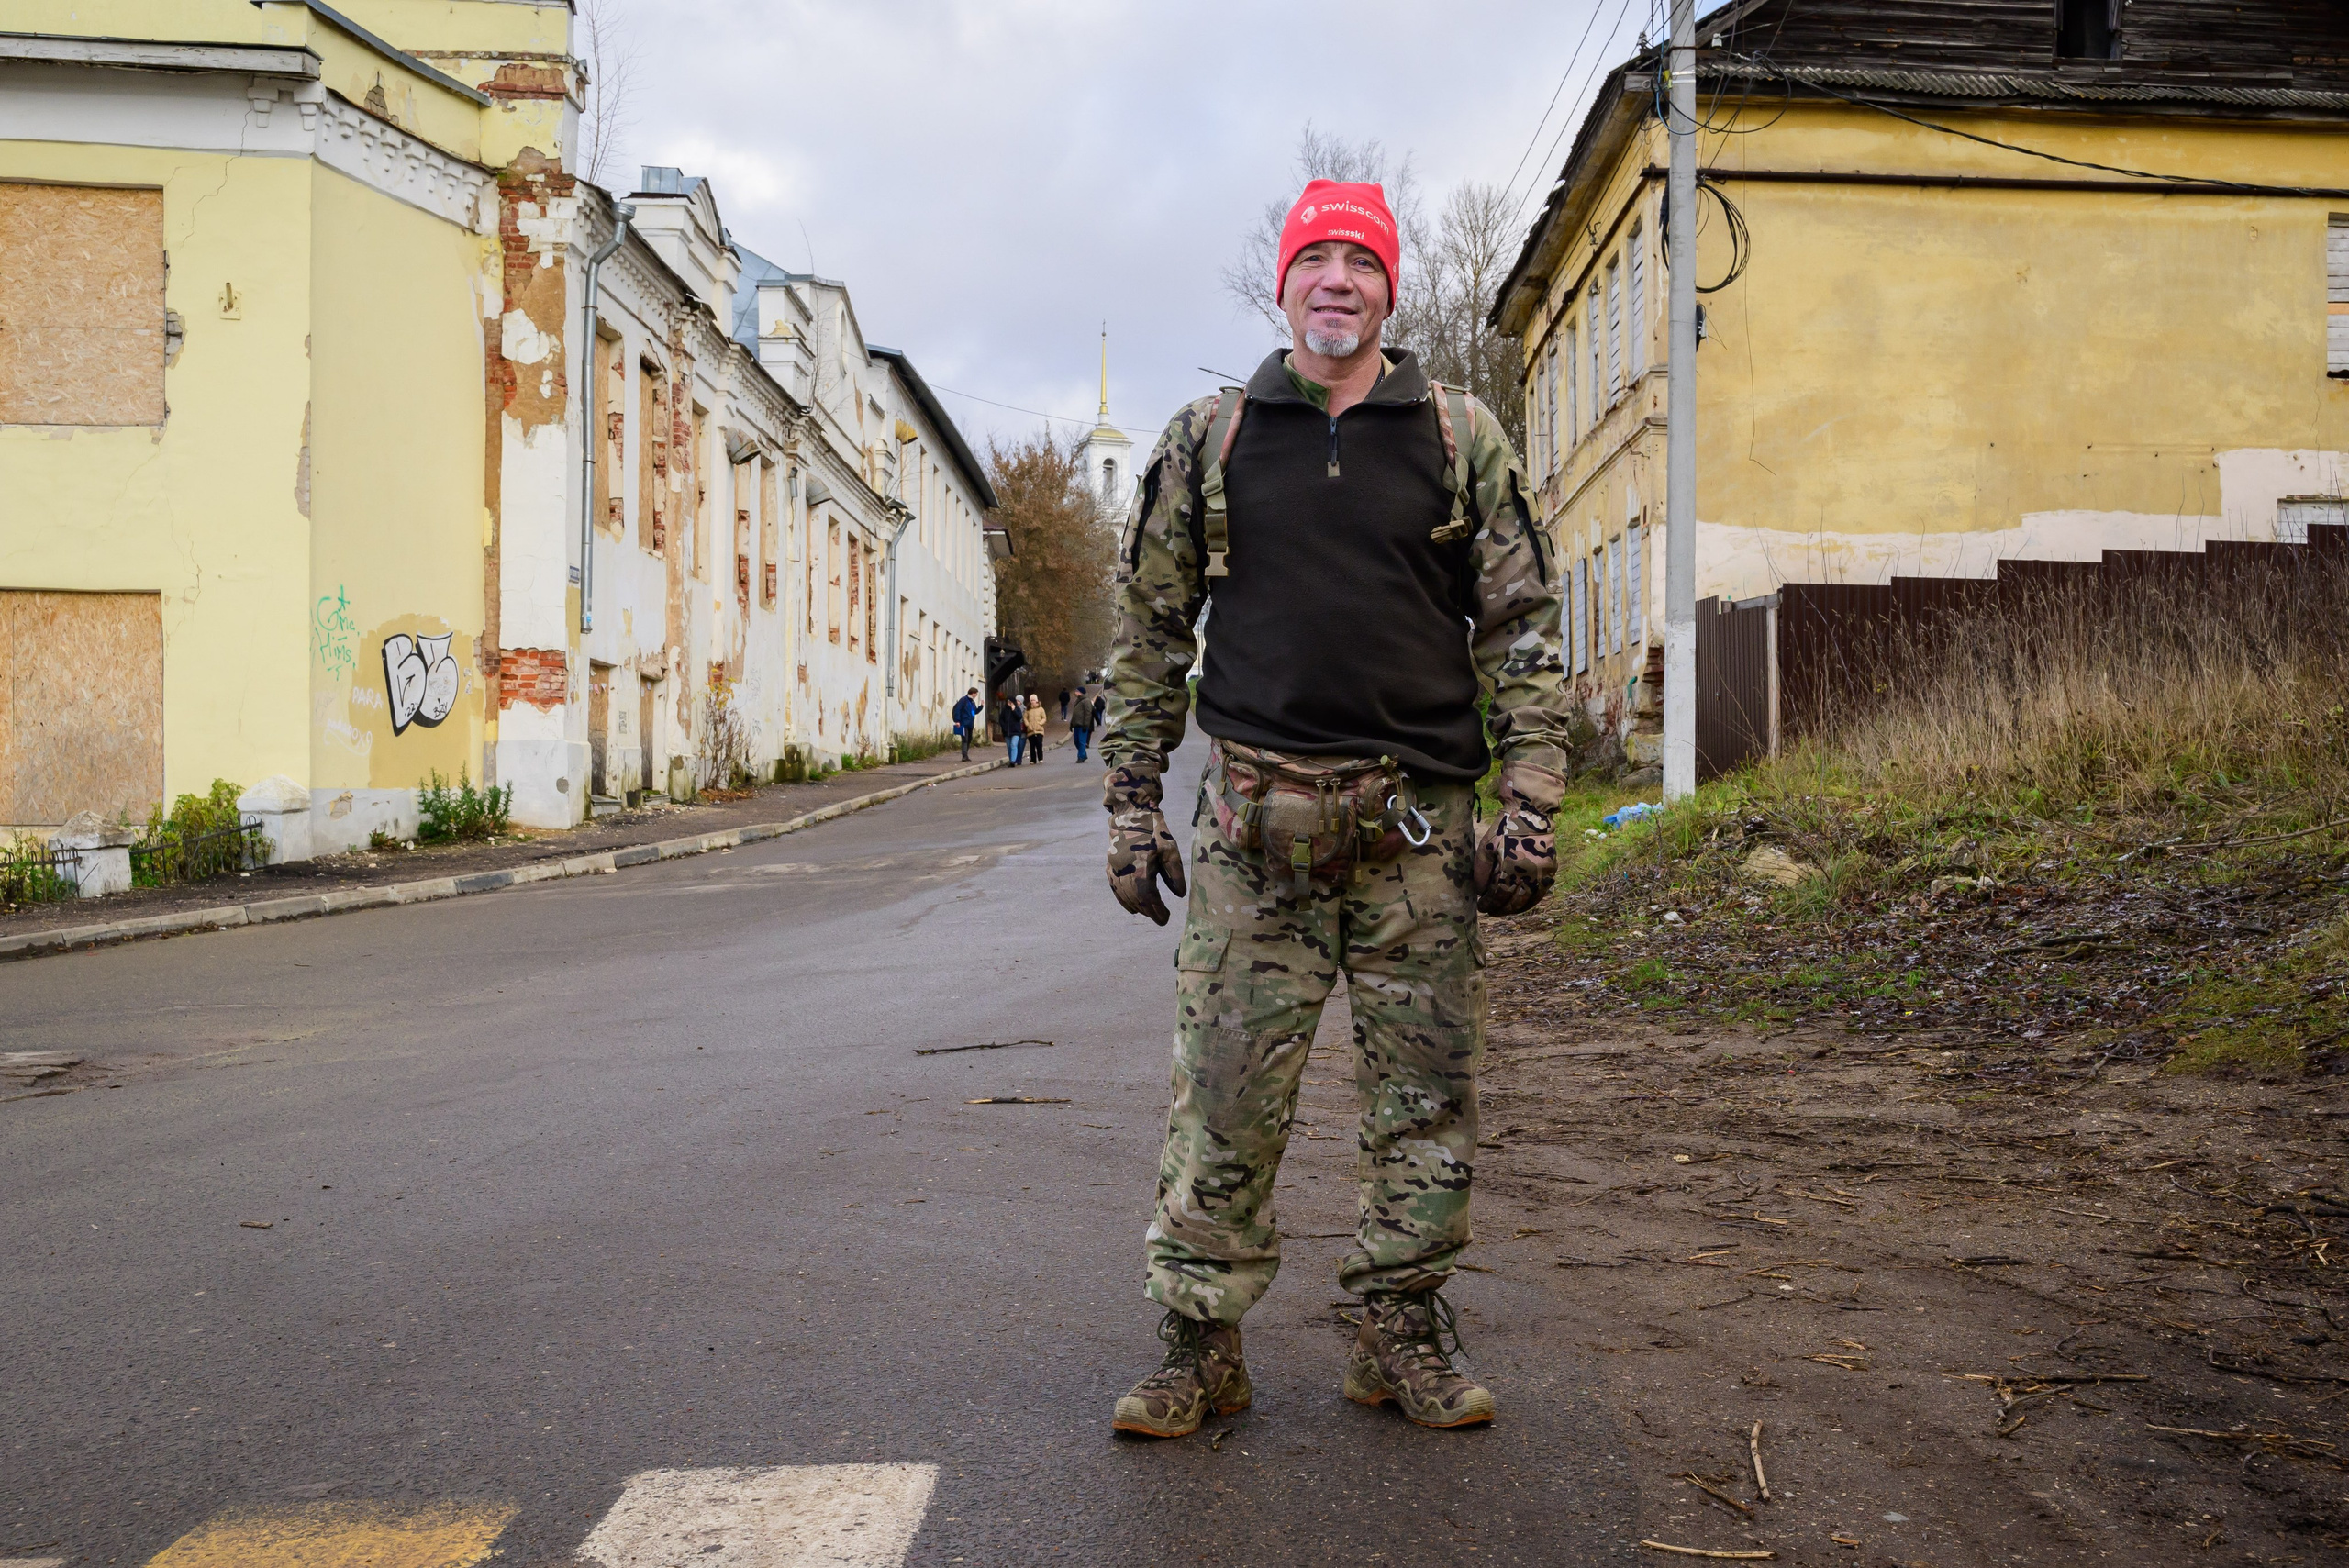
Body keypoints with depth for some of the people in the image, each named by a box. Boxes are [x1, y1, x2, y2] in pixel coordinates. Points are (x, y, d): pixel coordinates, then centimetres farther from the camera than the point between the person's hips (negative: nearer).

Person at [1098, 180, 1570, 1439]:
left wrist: (1530, 804, -1)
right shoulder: (1208, 438, 9)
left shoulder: (1462, 436, 9)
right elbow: (1149, 628, 11)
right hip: (1255, 814, 0)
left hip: (1423, 821, 1)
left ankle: (1401, 1335, 20)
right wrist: (1130, 803, 5)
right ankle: (1200, 1343, 11)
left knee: (1426, 1092, 6)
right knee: (1224, 1095, 0)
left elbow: (1524, 626, 7)